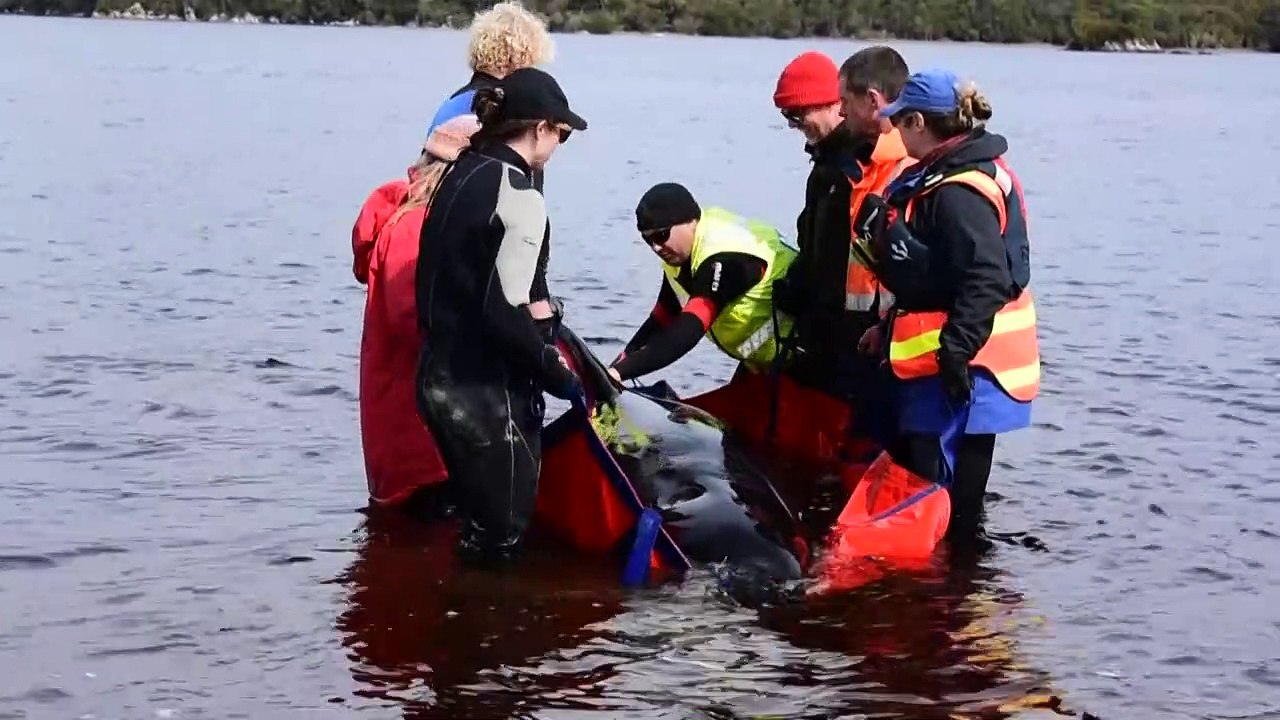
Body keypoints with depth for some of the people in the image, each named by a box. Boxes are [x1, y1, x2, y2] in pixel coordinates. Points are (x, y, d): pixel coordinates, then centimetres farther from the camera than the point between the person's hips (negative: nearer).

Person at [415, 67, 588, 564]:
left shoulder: (461, 173, 9)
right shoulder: (518, 197, -17)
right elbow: (504, 312, -24)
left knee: (478, 528, 21)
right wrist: (557, 375, -11)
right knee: (500, 540, 1)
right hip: (487, 391, -9)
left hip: (439, 374, 9)